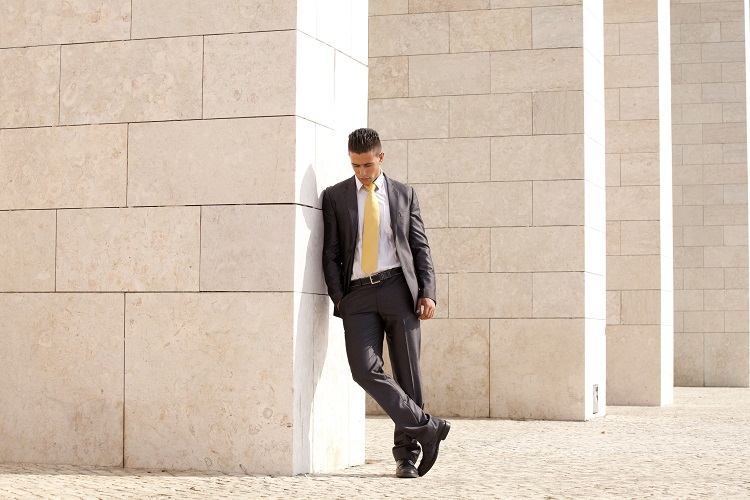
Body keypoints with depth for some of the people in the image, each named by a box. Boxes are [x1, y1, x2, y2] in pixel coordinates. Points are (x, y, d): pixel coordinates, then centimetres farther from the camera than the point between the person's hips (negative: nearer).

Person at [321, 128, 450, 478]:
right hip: (357, 294, 0)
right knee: (364, 369, -17)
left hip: (398, 288, 0)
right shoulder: (335, 197, 11)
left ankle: (406, 455, 9)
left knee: (406, 372, 0)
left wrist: (427, 292, -1)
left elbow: (420, 247, 11)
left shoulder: (403, 194, 12)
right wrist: (338, 298, -3)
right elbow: (331, 253, 9)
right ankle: (426, 427, -9)